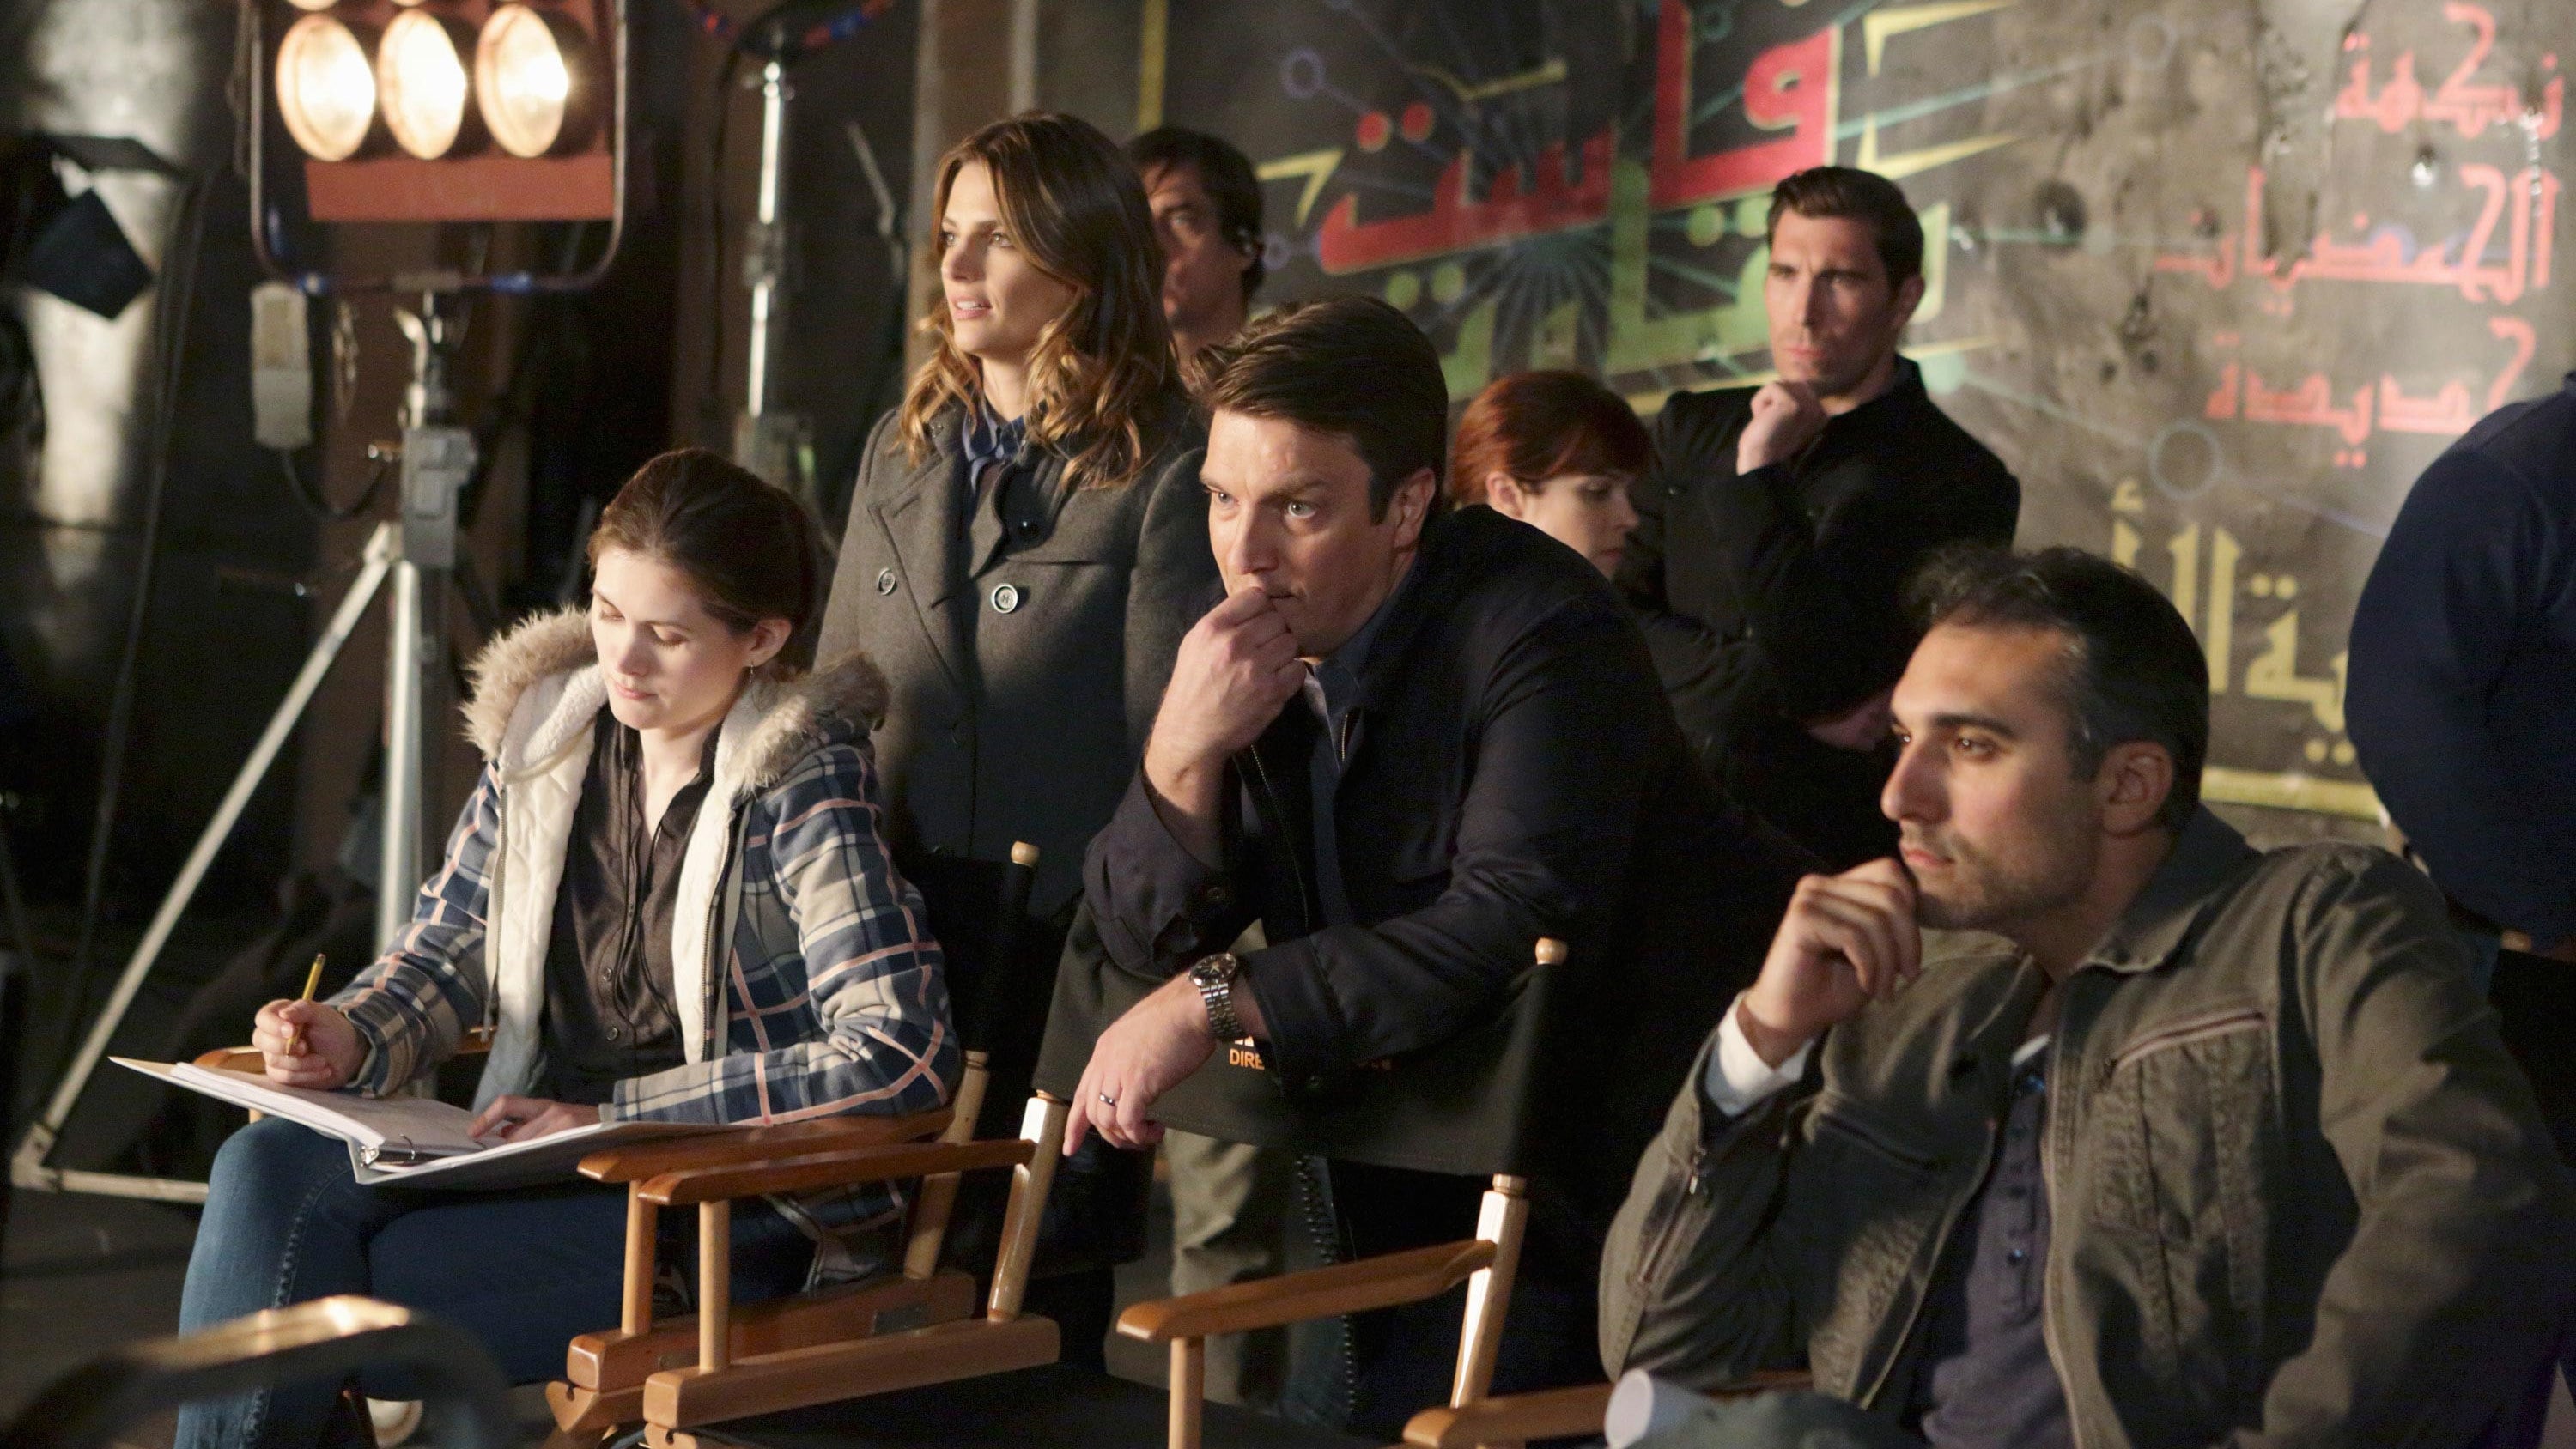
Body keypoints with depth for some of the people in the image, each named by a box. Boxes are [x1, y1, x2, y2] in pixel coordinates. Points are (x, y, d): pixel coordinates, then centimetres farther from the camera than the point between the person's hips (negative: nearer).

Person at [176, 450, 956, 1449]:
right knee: (264, 1169, -23)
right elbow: (448, 945, 19)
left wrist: (612, 1113, -20)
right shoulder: (546, 725, 7)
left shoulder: (804, 786, -11)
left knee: (319, 1291, -24)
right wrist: (352, 1037, -6)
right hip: (537, 1143, 6)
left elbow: (904, 1057, -21)